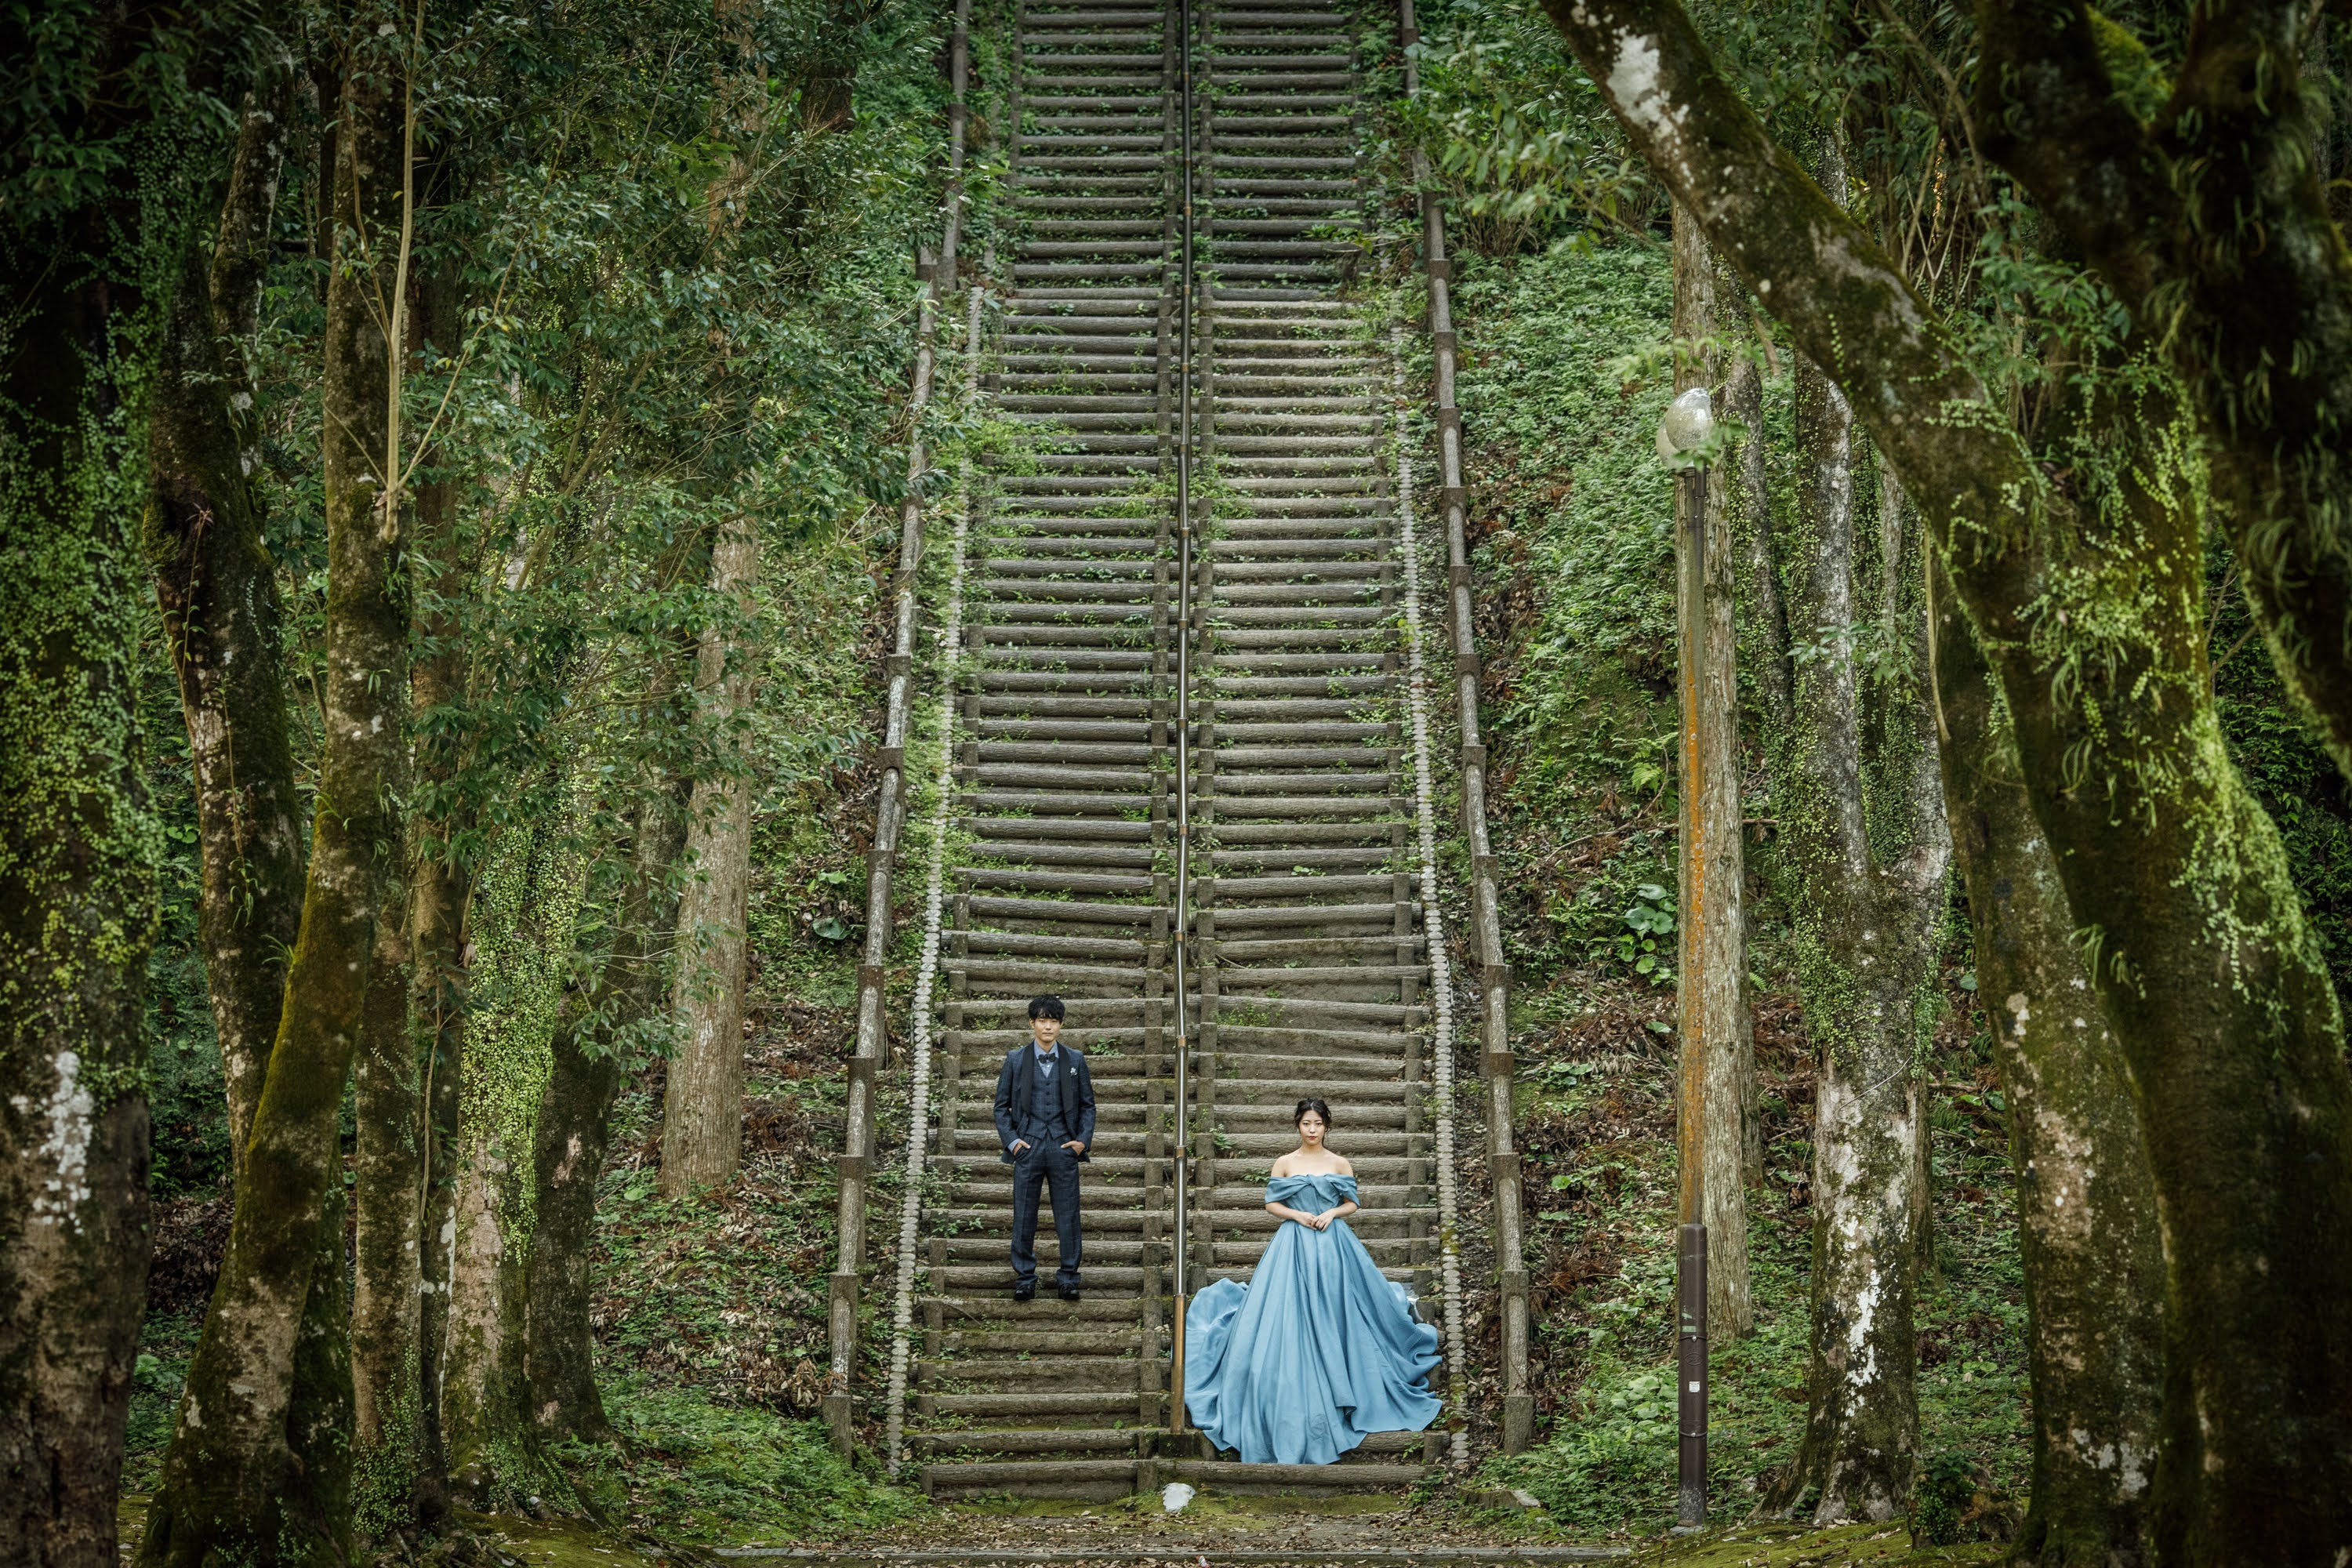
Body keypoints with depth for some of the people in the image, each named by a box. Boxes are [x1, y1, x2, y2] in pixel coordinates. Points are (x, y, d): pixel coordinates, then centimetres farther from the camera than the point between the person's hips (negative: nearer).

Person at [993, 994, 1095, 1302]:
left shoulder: (1075, 1060, 7)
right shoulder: (1016, 1060, 5)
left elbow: (1087, 1105, 11)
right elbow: (1002, 1106, 9)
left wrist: (1083, 1139, -1)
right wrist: (1011, 1140, -3)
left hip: (1064, 1148, 0)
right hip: (1028, 1147, 0)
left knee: (1068, 1217, 2)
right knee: (1024, 1218, 3)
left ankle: (1068, 1278, 12)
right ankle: (1024, 1277, 13)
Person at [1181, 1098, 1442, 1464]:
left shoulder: (1339, 1164, 6)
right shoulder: (1285, 1163, 4)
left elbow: (1352, 1204, 8)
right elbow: (1271, 1204, 5)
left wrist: (1332, 1213, -10)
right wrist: (1297, 1215, -11)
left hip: (1333, 1245, 1)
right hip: (1294, 1244, -1)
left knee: (1333, 1317, 1)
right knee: (1291, 1317, -5)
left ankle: (1337, 1392, 16)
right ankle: (1295, 1405, 4)